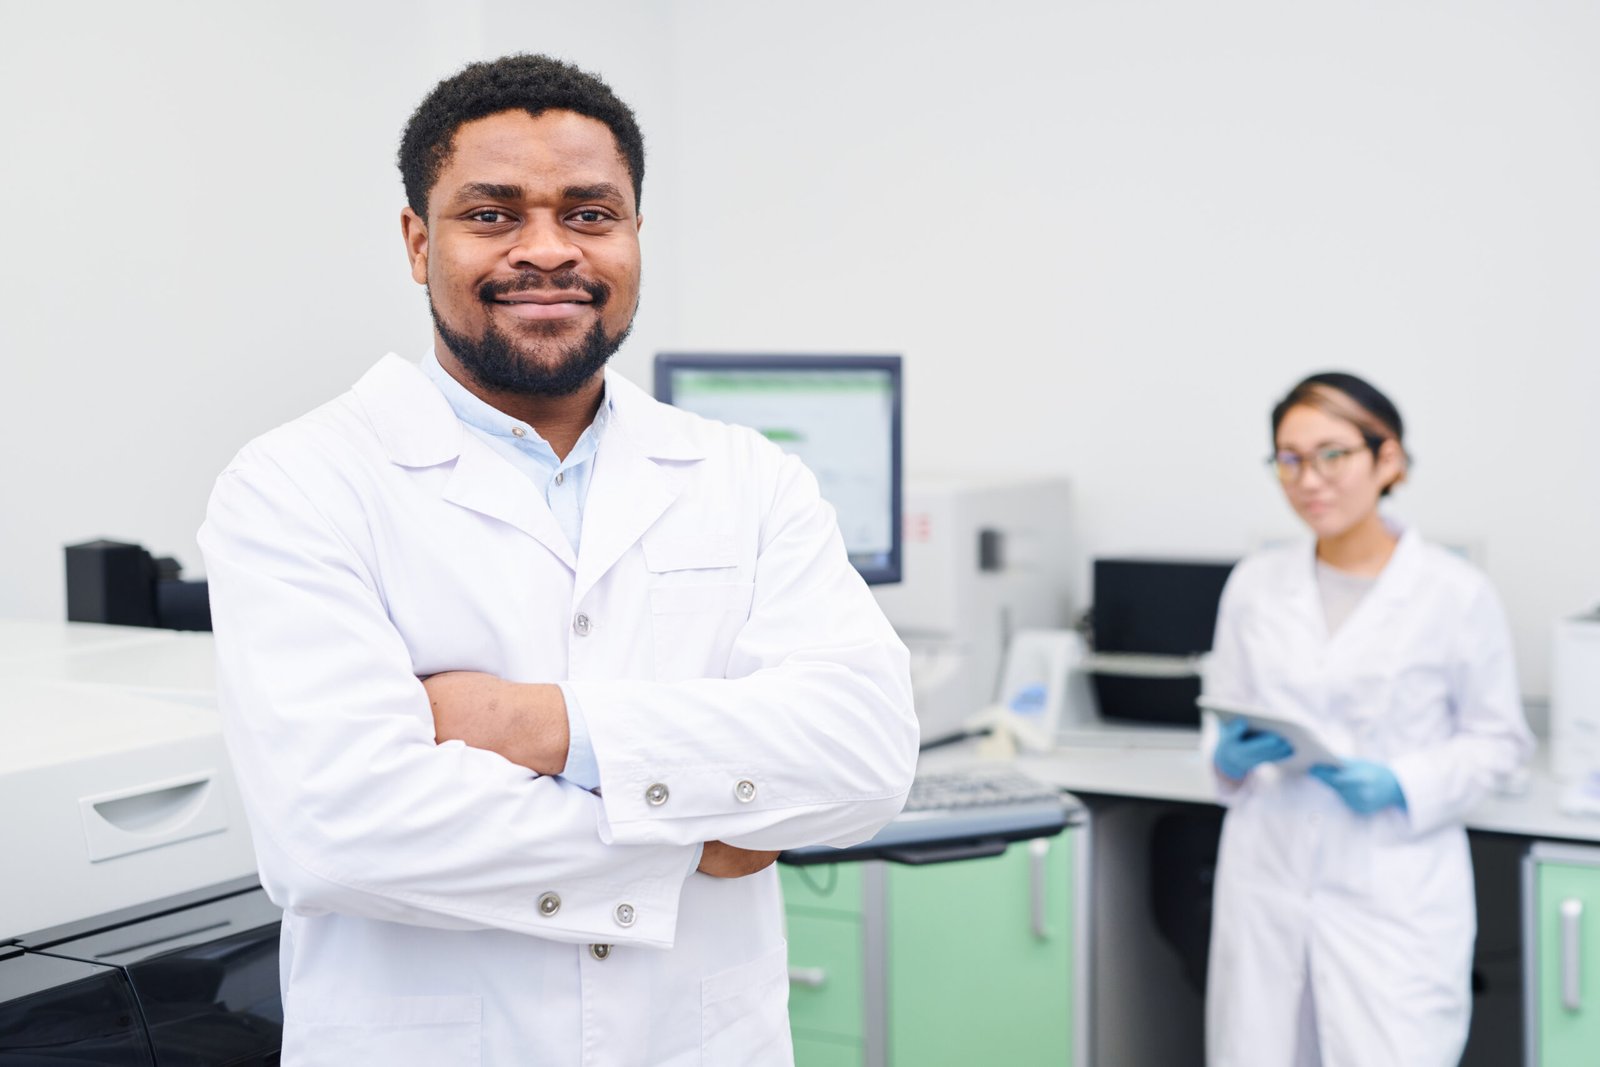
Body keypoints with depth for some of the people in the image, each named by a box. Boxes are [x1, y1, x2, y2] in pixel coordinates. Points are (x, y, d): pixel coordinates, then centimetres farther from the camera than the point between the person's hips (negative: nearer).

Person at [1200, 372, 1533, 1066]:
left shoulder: (1455, 593, -5)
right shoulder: (1255, 585, 5)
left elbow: (1497, 739, 1)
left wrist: (1403, 787, -15)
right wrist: (1231, 755, -8)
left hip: (1395, 896, -3)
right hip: (1267, 883, 3)